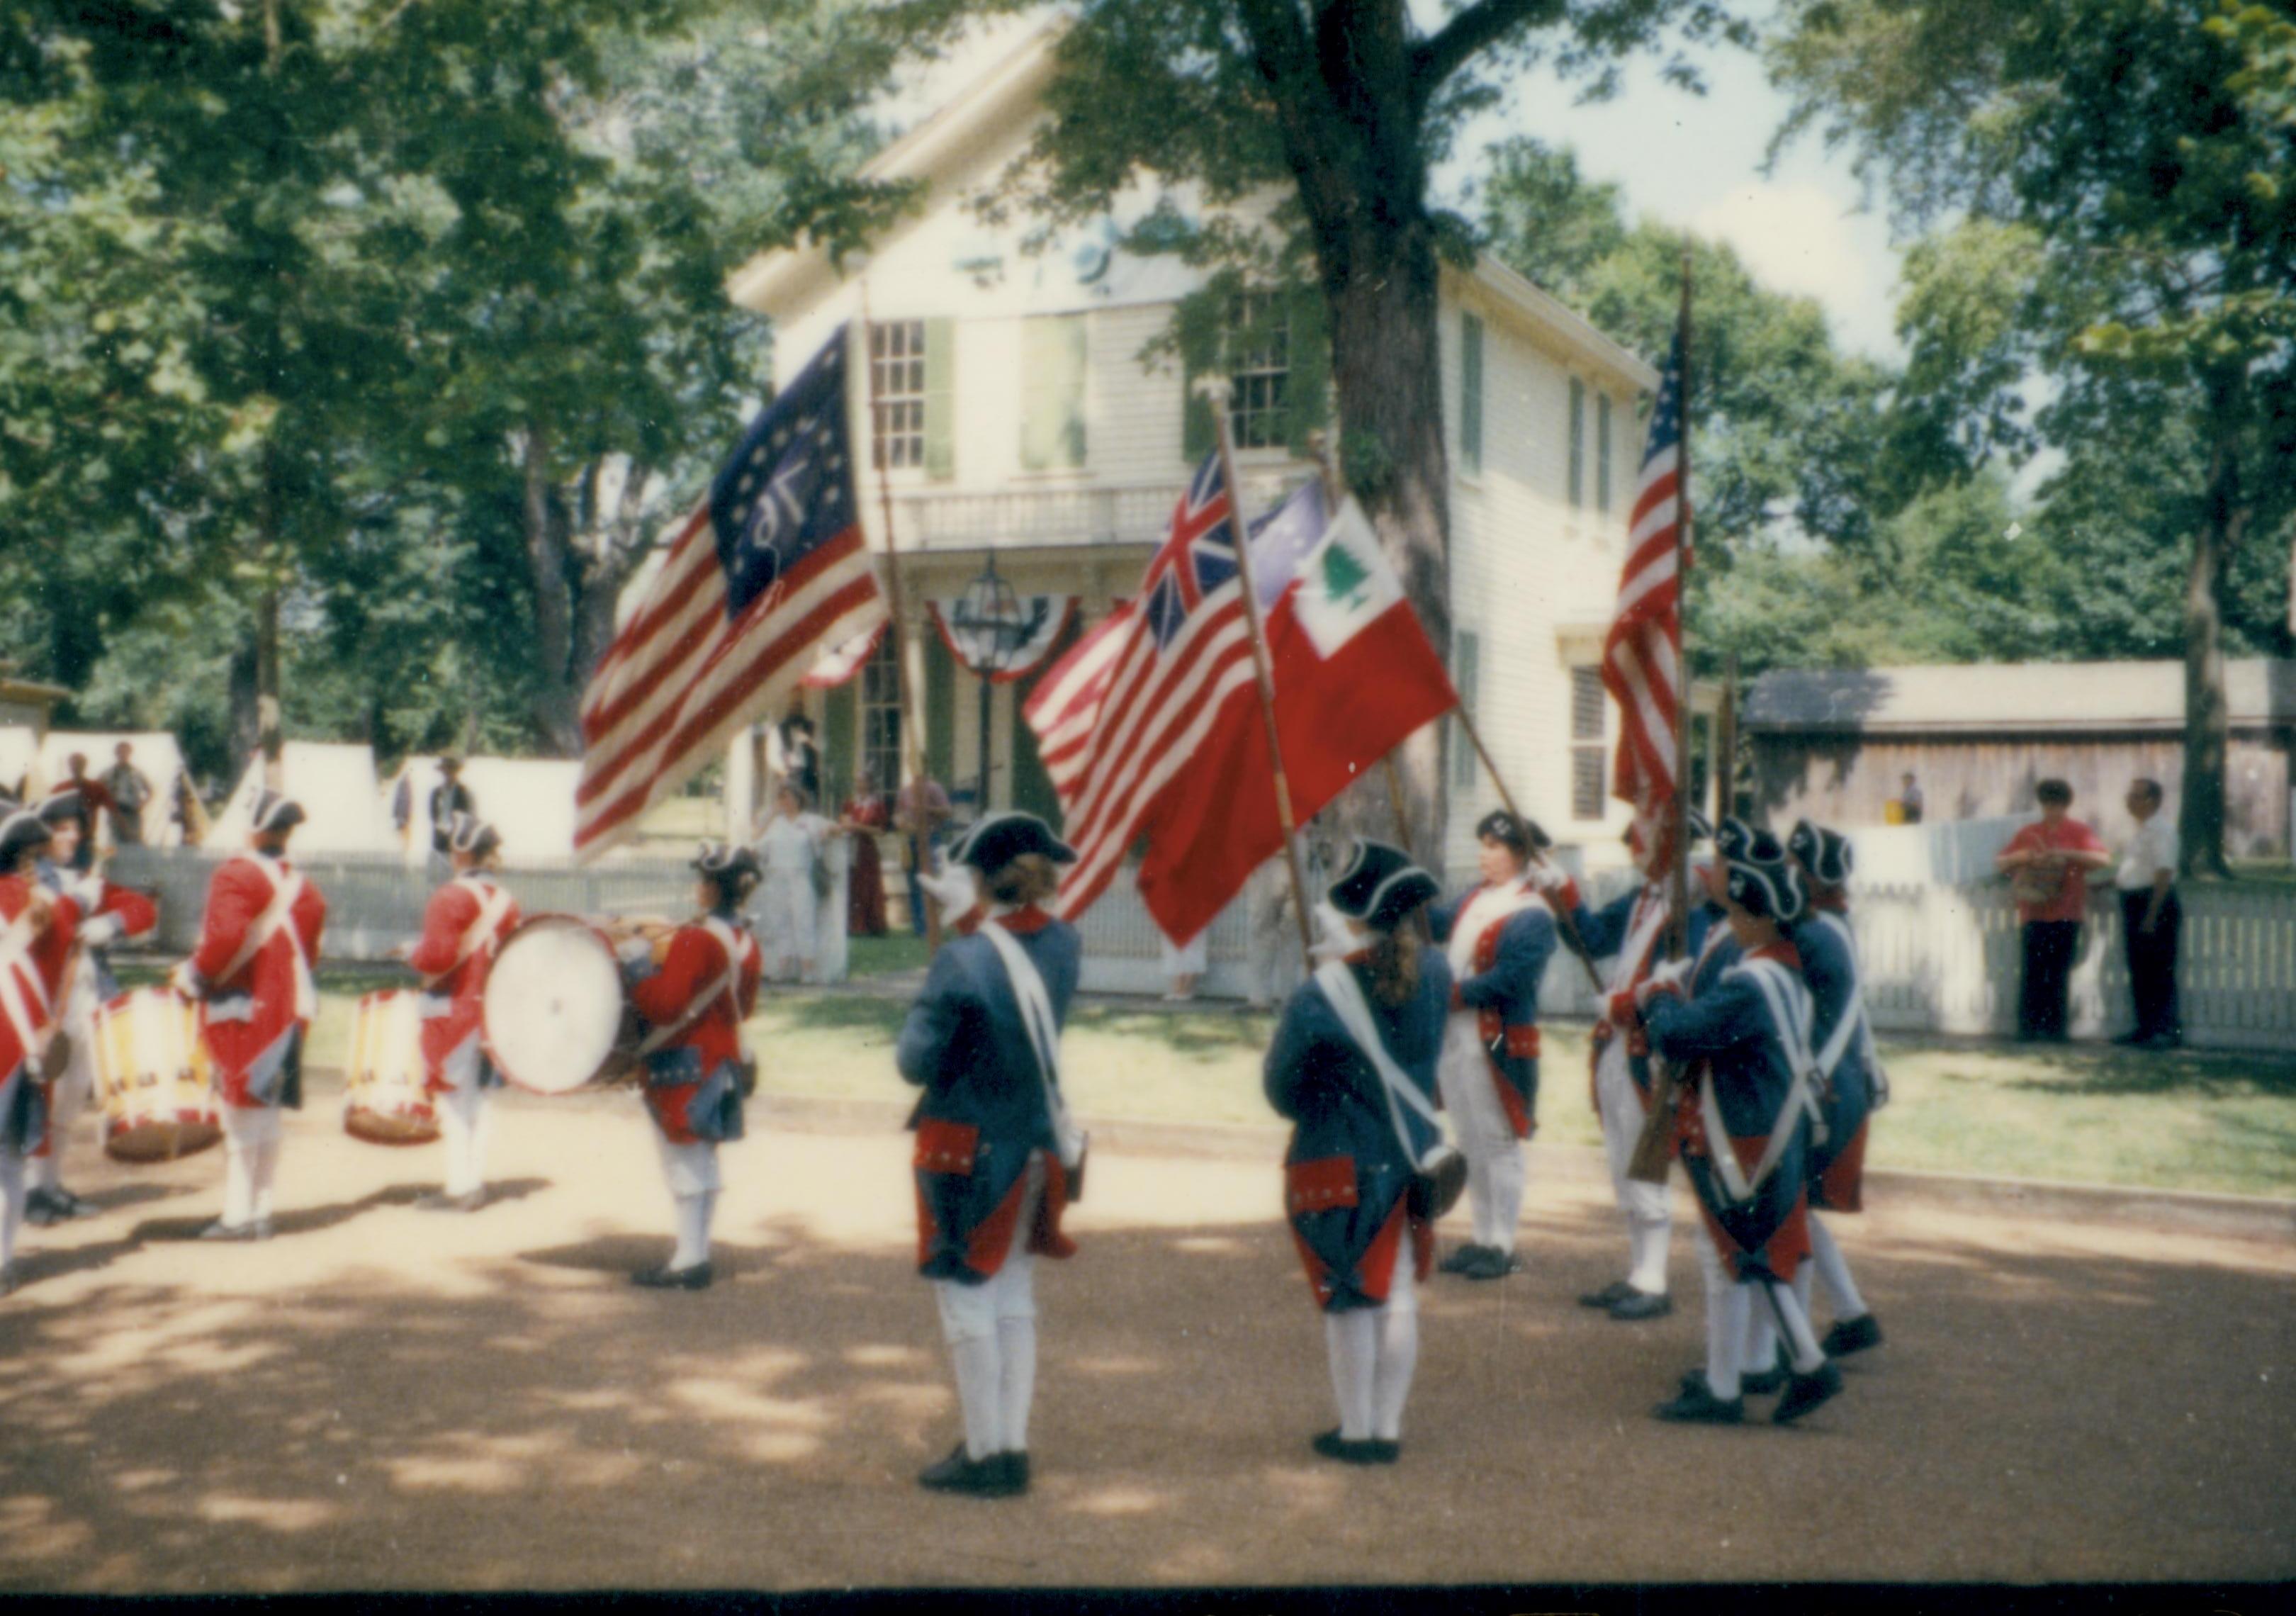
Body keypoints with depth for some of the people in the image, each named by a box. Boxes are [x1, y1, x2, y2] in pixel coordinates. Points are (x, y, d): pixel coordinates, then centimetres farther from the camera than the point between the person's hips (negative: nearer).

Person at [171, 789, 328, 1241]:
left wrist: (192, 977, -10)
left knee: (241, 1116, -1)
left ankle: (238, 1216, 2)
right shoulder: (304, 886, 11)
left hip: (240, 1010, -6)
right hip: (287, 1011, 6)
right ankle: (262, 1213, 16)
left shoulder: (235, 874, -11)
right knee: (268, 1115, 12)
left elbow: (225, 938, -23)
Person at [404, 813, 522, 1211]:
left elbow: (438, 957, -22)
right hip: (491, 1010, 7)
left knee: (455, 1101, -1)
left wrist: (413, 954, -3)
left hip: (454, 1012, -7)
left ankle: (459, 1189, 1)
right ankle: (475, 1181, 17)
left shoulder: (450, 898, -15)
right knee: (478, 1100, 13)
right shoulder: (505, 900, 7)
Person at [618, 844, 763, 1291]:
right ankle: (698, 1255, 20)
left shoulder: (693, 940, -20)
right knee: (703, 1161, 14)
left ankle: (688, 1261, 2)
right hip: (724, 1065, 8)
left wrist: (637, 964, -13)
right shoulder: (746, 945, 7)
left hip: (684, 1068, -8)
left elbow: (664, 1004, -24)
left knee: (685, 1161, -2)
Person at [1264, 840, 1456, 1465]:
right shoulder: (1434, 973, -4)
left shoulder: (1324, 993, -19)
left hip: (1338, 1163, -4)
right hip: (1415, 1157, 5)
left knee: (1349, 1299, 6)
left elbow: (1281, 1087, -9)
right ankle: (1388, 1429, 20)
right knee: (1399, 1294, 12)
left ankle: (1356, 1433, 14)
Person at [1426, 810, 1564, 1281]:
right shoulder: (1477, 897, 12)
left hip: (1498, 1042, -8)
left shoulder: (1532, 915, -13)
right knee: (1471, 1144, 15)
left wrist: (1451, 993, -21)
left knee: (1499, 1144, 1)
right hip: (1455, 1036, 8)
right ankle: (1483, 1238, 25)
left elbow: (1507, 982, -21)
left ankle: (1503, 1247, 10)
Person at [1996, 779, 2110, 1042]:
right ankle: (2027, 1028, -3)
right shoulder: (2028, 833, 13)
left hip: (2066, 914, -1)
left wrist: (2068, 854, -18)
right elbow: (2000, 862, 16)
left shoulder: (2079, 832, 6)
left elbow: (2103, 859, -7)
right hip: (2034, 912, 1)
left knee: (2059, 974, -1)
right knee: (2033, 971, -5)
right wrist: (2017, 857, -6)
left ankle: (2054, 1028, 3)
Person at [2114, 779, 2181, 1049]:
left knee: (2160, 973, -6)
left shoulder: (2161, 830, -14)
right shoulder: (2142, 831, 16)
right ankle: (2146, 1027, 18)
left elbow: (2164, 873, -20)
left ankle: (2168, 1031, -2)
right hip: (2134, 904, 10)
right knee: (2139, 971, 12)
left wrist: (2153, 914, -24)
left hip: (2155, 905, -10)